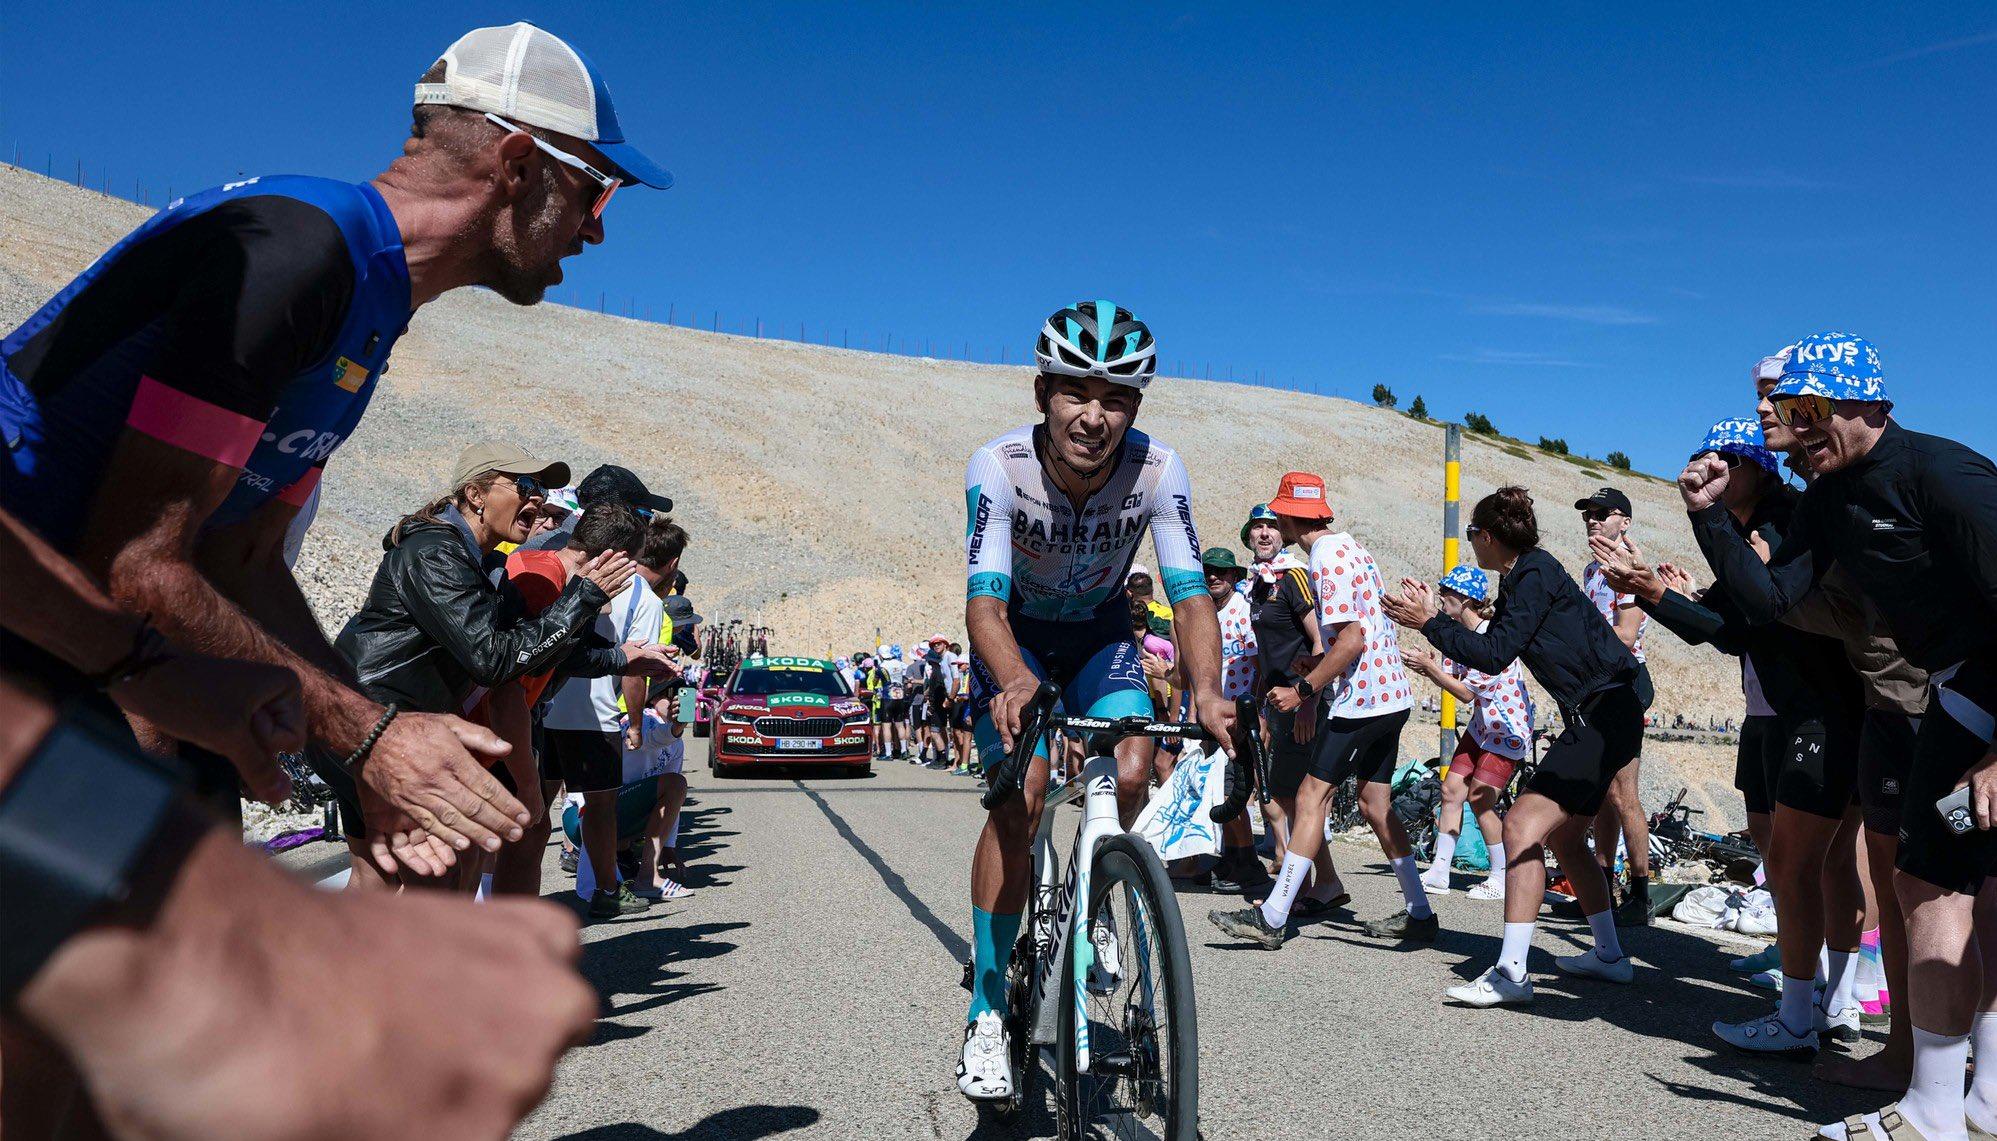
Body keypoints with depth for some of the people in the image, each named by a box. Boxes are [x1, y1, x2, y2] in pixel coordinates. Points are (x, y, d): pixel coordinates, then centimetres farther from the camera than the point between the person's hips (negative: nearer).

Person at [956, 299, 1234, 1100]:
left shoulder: (1157, 469, -25)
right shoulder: (999, 467, -30)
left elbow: (1189, 591, -28)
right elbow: (984, 598, -37)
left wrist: (1206, 689, -47)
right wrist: (1014, 681, -57)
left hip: (1100, 630, 2)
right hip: (1017, 634, -2)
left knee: (1131, 777, -19)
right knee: (1021, 794, -19)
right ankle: (988, 1010, -9)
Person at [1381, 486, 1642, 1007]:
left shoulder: (1535, 573, -14)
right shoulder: (1519, 579, 15)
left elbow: (1495, 655, -19)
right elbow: (1493, 650, 17)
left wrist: (1430, 623, -13)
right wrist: (1429, 616, 17)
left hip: (1603, 714, -11)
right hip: (1597, 716, 11)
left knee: (1522, 826, -18)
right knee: (1564, 837, 20)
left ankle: (1511, 973, -20)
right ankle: (1609, 955, 31)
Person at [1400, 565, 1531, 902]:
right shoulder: (1460, 633, 3)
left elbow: (1465, 693, -22)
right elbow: (1448, 676, 1)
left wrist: (1428, 665, -23)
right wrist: (1423, 662, -16)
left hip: (1508, 726, -9)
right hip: (1482, 724, 9)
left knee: (1480, 799, -11)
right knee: (1451, 790, 4)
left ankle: (1503, 878, 3)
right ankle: (1438, 872, 9)